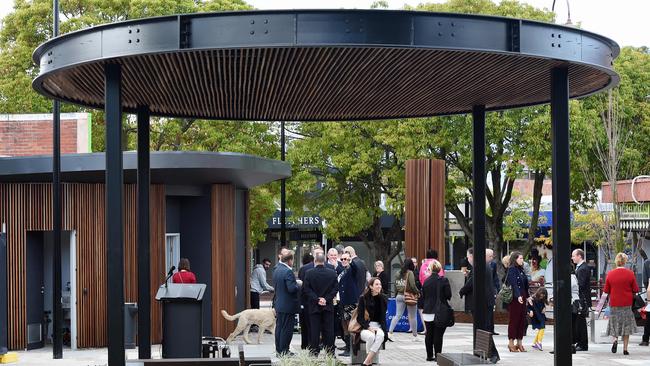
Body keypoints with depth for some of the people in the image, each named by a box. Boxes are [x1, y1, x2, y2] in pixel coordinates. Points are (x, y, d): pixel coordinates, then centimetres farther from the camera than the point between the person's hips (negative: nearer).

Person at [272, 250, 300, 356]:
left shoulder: (277, 270, 8)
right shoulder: (288, 272, -21)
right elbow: (291, 288, -26)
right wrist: (299, 285, -7)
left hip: (278, 304, 9)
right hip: (288, 305, -9)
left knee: (279, 327, 15)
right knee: (287, 329, -1)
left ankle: (278, 349, 22)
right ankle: (284, 351, 3)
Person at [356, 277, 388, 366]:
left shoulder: (382, 299, 8)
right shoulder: (363, 298, -1)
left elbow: (383, 317, 8)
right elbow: (360, 318, -3)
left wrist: (381, 328, -11)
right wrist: (369, 328, -17)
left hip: (378, 326, 2)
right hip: (364, 327, -2)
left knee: (380, 335, -34)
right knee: (371, 336, -37)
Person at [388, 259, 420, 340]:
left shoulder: (398, 273, 7)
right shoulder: (410, 273, -11)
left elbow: (395, 285, 9)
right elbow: (412, 285, -19)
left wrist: (396, 295, 17)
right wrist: (417, 292, -4)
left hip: (399, 296, 5)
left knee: (397, 315, 9)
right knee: (412, 317, 6)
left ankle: (390, 332, -3)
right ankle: (415, 336, 13)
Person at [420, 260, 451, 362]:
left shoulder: (426, 281, 0)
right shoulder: (443, 280, -9)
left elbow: (423, 296, 6)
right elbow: (449, 295, -6)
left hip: (428, 312, 3)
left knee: (429, 334, 10)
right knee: (438, 334, 1)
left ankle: (429, 355, 14)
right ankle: (437, 355, 1)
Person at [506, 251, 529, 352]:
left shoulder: (521, 270, 16)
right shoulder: (512, 269, -8)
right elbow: (513, 283, -19)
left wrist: (527, 296, 15)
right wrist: (518, 296, -29)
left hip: (522, 298, 8)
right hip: (515, 298, -8)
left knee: (522, 320, 7)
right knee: (514, 320, -4)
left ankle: (519, 343, 13)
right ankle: (511, 342, 2)